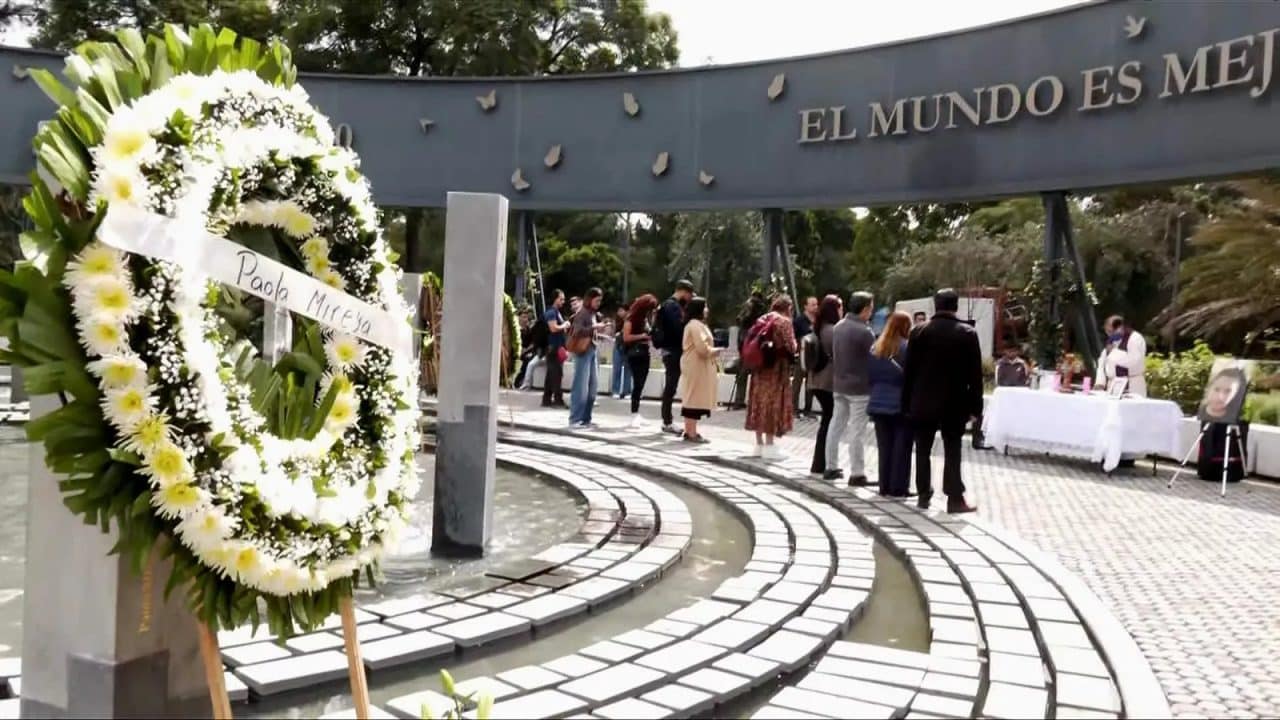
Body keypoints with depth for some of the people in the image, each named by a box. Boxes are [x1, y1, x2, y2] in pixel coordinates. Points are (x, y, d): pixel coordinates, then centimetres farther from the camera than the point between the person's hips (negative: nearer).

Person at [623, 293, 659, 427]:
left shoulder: (645, 319, 14)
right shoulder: (631, 318, -7)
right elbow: (626, 337, -13)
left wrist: (651, 336, 7)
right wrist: (642, 336, -16)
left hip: (645, 354, 7)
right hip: (634, 355, -7)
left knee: (640, 385, 7)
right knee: (637, 384, -12)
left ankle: (636, 413, 13)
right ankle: (634, 415, -10)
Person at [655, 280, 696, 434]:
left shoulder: (674, 305, 19)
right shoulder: (672, 306, -13)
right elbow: (679, 327, -23)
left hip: (672, 350, 10)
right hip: (673, 350, -10)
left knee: (670, 386, 13)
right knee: (671, 386, -6)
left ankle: (667, 419, 20)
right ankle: (667, 422, -3)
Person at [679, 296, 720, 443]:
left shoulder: (693, 324, 19)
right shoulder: (696, 325, -15)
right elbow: (702, 348, -22)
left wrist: (712, 351, 14)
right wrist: (715, 351, -6)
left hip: (694, 366, 11)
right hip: (697, 367, -11)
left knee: (691, 398, 11)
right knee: (695, 398, -9)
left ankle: (689, 431, 14)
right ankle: (692, 433, -9)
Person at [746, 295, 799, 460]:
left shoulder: (761, 320, 11)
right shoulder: (784, 322, -9)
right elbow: (790, 347, -14)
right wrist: (795, 346, 7)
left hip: (759, 367, 7)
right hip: (777, 368, -7)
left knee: (759, 403, 10)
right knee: (773, 404, -2)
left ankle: (759, 443, 16)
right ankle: (768, 446, -1)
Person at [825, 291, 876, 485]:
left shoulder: (838, 327, 4)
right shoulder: (864, 332, -18)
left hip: (839, 385, 7)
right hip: (859, 387, -7)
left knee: (836, 426, 13)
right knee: (857, 432, -2)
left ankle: (831, 467, 20)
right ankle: (857, 473, 1)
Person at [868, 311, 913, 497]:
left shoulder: (875, 348, 6)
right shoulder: (907, 348, -12)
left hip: (878, 404, 5)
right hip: (902, 405, -5)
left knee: (884, 447, 9)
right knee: (901, 447, 2)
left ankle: (885, 486, 12)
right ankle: (898, 488, 3)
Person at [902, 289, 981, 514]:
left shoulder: (919, 332, -2)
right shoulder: (967, 334, -4)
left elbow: (909, 370, 0)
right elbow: (975, 374, -4)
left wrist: (907, 403, 6)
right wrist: (974, 406, 2)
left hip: (923, 402, 1)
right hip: (953, 404, -1)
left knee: (923, 451, 9)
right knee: (952, 452, 3)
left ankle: (923, 495, 12)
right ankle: (955, 499, 3)